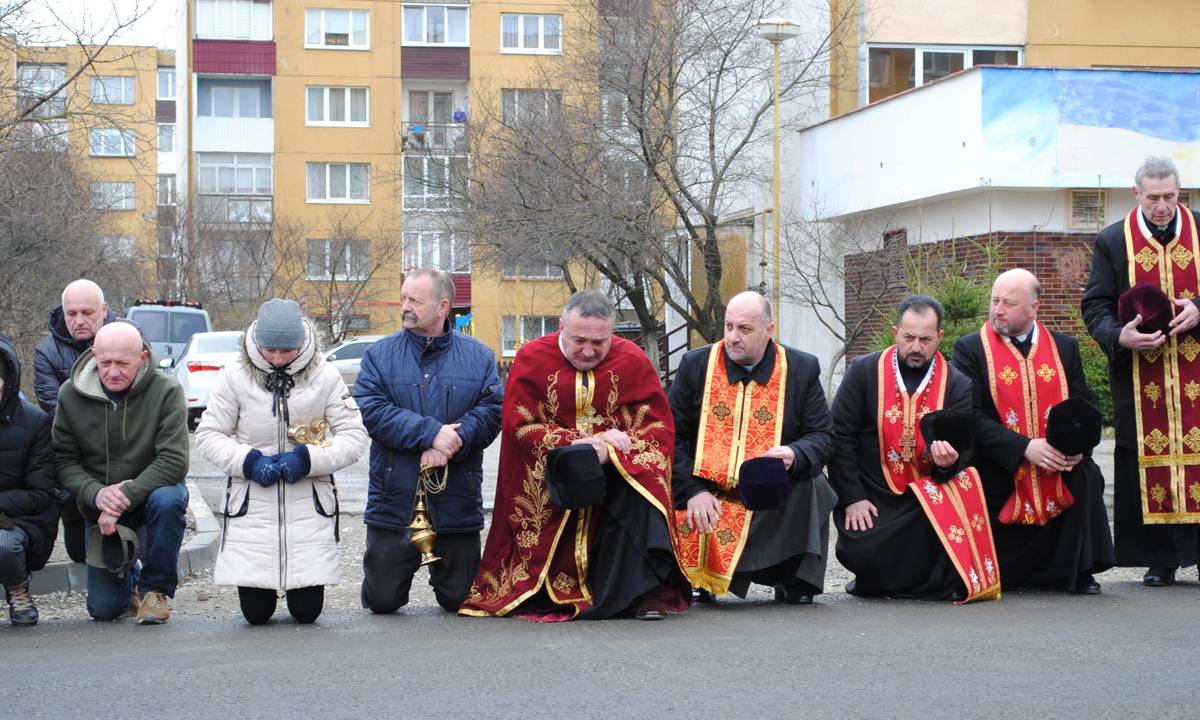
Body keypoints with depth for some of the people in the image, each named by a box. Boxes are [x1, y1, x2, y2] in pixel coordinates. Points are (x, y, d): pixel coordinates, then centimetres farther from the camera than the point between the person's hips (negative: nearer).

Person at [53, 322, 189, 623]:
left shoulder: (166, 391, -17)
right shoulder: (71, 395, -8)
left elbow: (174, 461, -23)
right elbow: (65, 461, -5)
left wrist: (125, 497, -30)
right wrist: (96, 494, -24)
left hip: (152, 490, -2)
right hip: (99, 505, 2)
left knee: (169, 499, -39)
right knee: (103, 608, -2)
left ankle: (154, 589, -14)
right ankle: (129, 584, 38)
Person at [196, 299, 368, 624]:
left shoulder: (325, 376, -2)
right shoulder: (235, 377, -2)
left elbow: (354, 435, -1)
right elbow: (208, 435, 2)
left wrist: (308, 459, -15)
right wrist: (248, 461, -14)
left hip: (309, 506, 0)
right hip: (251, 505, 0)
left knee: (307, 611, 0)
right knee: (255, 612, 0)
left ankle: (301, 584, 37)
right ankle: (261, 583, 36)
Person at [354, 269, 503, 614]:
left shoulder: (478, 356, 6)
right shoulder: (380, 354, 3)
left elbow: (492, 410, -5)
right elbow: (370, 410, -10)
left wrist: (451, 444, -21)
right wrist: (431, 433, -20)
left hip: (457, 500, 1)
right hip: (394, 498, 0)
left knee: (460, 599, 8)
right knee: (382, 600, 2)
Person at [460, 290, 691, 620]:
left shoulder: (633, 361, 0)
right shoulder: (532, 359, -1)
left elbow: (660, 430, -2)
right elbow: (520, 426, -7)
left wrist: (609, 451, -21)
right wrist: (581, 444, -19)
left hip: (614, 472, 0)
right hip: (549, 479, 0)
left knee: (640, 481, -33)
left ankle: (646, 593, -31)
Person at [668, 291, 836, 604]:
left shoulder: (802, 368, 2)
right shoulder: (695, 365, 2)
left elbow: (822, 437, 1)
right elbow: (672, 436, -1)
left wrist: (795, 456, -23)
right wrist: (692, 491, -14)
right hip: (706, 496, 1)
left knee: (811, 485, -28)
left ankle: (794, 580, -8)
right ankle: (704, 578, 11)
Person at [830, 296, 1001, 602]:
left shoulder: (957, 385, 4)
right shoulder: (864, 372, 0)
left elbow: (963, 454, 2)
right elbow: (840, 436, -2)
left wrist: (948, 464, -23)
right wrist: (852, 498, -9)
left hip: (926, 498, 1)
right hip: (870, 499, -1)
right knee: (865, 553, -26)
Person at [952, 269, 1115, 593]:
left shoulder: (1064, 347, 8)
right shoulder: (970, 349, -3)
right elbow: (971, 416, -13)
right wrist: (1025, 447, -23)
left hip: (1059, 467, 2)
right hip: (999, 472, -2)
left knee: (1087, 476, -26)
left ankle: (1078, 573, -11)